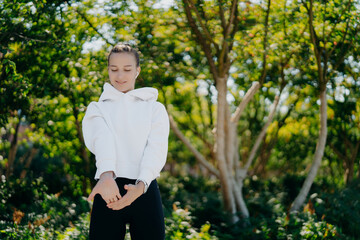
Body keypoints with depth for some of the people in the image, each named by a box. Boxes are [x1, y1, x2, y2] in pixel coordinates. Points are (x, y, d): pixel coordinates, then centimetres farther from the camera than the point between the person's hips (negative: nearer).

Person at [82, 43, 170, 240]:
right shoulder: (97, 108, 13)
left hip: (145, 190, 0)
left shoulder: (155, 108, 12)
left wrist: (141, 185, -24)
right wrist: (107, 175, -30)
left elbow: (156, 149, -4)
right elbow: (101, 139, -9)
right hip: (108, 191, 0)